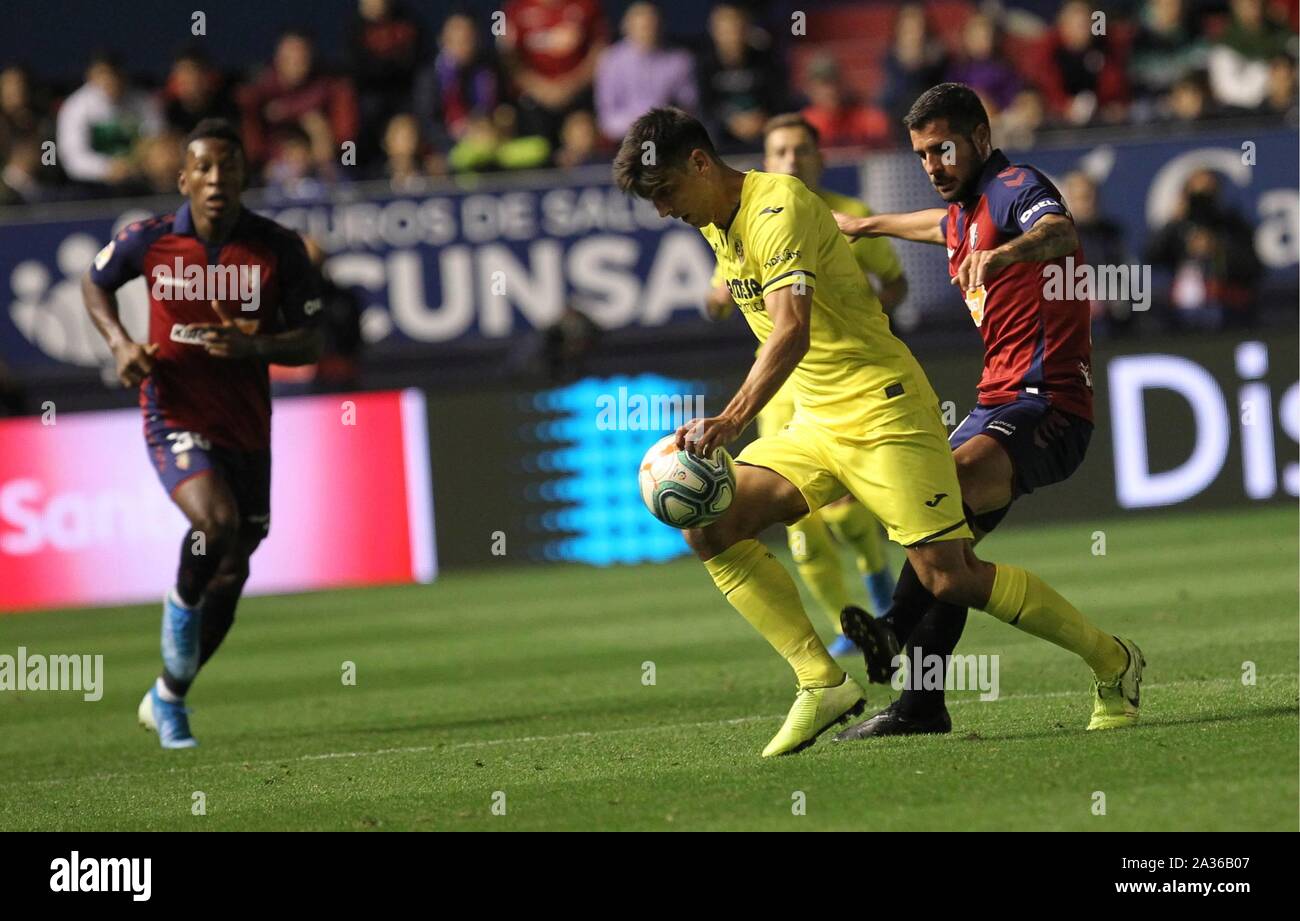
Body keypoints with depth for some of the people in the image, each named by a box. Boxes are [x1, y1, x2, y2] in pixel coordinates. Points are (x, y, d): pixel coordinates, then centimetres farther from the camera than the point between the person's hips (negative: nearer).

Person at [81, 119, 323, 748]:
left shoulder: (279, 249, -7)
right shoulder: (148, 241, -8)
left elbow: (310, 343, -2)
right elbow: (95, 283, 13)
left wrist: (251, 344, -21)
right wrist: (121, 344, -5)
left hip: (246, 429, 3)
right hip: (175, 418, -3)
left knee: (230, 576, 8)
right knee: (216, 520, -31)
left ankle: (168, 698, 28)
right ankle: (181, 603, 1)